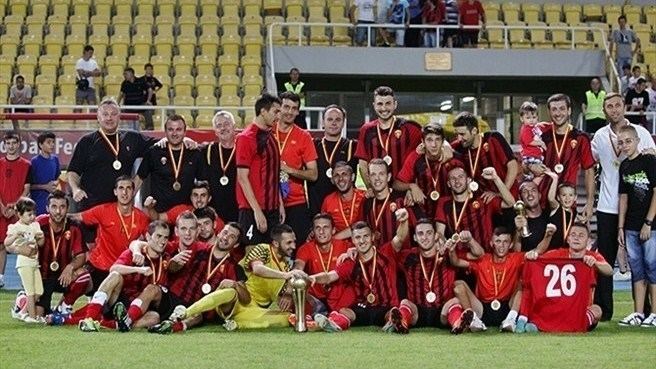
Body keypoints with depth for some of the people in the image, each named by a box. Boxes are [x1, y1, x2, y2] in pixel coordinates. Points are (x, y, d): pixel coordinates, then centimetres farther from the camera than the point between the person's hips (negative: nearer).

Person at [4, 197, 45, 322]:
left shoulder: (35, 225, 10)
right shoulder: (15, 227, -8)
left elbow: (41, 243, 10)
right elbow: (6, 243, -20)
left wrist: (40, 237, -11)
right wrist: (16, 235, -36)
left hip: (35, 262, 7)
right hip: (24, 262, -7)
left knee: (39, 292, 8)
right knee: (31, 292, -7)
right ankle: (32, 316, -1)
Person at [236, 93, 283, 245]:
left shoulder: (270, 138, 15)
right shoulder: (246, 138, -10)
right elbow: (243, 178, -14)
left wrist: (280, 203, 15)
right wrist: (257, 210, -17)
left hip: (273, 209, 8)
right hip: (253, 210, -8)